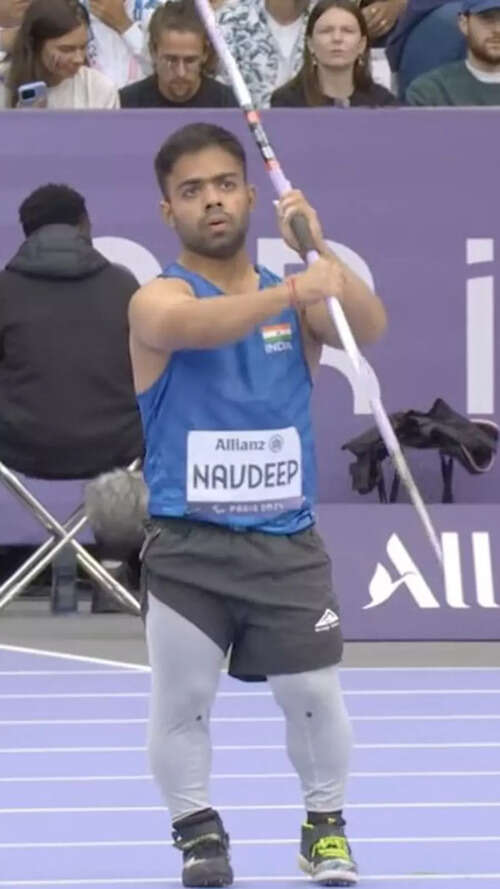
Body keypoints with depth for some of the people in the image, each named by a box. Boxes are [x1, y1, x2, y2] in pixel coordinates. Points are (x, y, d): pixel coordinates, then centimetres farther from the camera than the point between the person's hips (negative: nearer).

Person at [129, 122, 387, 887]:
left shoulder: (295, 299, 8)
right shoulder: (157, 299, -5)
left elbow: (370, 329, -11)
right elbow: (188, 324, -30)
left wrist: (324, 258, -28)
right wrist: (290, 291, -45)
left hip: (287, 544, 3)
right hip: (188, 547, -2)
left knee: (315, 694, 1)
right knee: (181, 702, 0)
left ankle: (325, 827, 21)